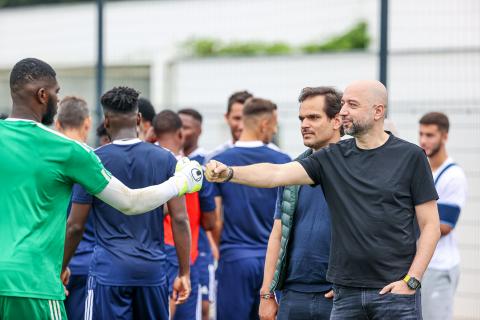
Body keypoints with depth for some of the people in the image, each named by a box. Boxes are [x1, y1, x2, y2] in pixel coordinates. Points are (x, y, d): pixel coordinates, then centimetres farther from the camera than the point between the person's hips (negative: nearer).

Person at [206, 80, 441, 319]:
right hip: (345, 295, 3)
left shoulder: (410, 156, -1)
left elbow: (430, 225, -1)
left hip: (395, 292, -3)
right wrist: (229, 173, -20)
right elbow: (278, 173, -4)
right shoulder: (332, 158, 8)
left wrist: (411, 280, -9)